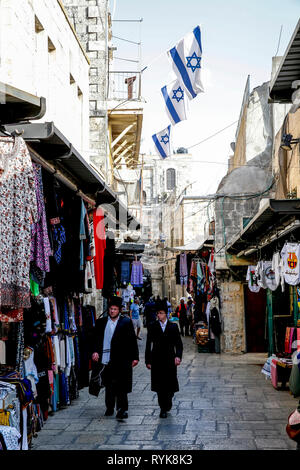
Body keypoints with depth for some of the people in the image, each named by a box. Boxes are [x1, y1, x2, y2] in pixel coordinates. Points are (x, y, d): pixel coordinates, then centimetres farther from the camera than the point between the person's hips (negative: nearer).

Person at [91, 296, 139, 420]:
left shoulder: (126, 322, 1)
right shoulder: (101, 322, 9)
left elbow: (132, 341, 1)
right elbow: (96, 338, 8)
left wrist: (135, 357, -1)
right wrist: (95, 351, -10)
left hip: (120, 360, -3)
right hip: (105, 359, 3)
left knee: (120, 386, -7)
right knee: (108, 385, 13)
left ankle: (122, 409, -3)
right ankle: (109, 408, 27)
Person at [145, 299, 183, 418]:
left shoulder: (173, 326, 5)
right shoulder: (152, 327, 4)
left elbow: (178, 343, 4)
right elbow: (148, 345, 5)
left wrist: (178, 356, -11)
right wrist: (148, 360, 1)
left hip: (170, 360, 0)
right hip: (157, 360, 0)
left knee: (170, 385, 2)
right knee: (159, 386, -1)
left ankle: (168, 402, 30)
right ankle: (163, 408, 11)